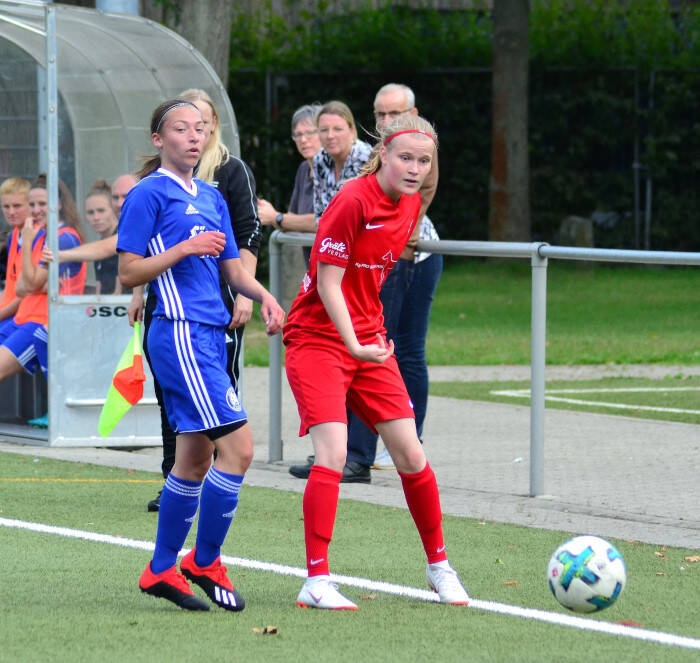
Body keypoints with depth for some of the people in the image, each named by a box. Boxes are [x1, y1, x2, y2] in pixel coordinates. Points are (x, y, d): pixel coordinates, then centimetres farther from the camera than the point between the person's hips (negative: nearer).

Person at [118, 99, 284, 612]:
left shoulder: (212, 197, 18)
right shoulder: (149, 194, -5)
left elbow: (232, 268, 21)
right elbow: (128, 273, -7)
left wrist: (263, 296, 2)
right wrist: (183, 248, -17)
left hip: (211, 336, 8)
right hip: (179, 333, -8)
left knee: (196, 458, 11)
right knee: (238, 445, -14)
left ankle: (162, 569, 19)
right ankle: (205, 562, -2)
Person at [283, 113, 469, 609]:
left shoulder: (411, 205, 4)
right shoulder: (352, 202, -18)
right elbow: (328, 281, -19)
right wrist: (353, 344, -28)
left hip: (369, 340, 7)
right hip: (318, 339, -7)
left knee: (411, 455, 4)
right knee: (333, 453, -18)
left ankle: (439, 565, 20)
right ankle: (317, 581, -14)